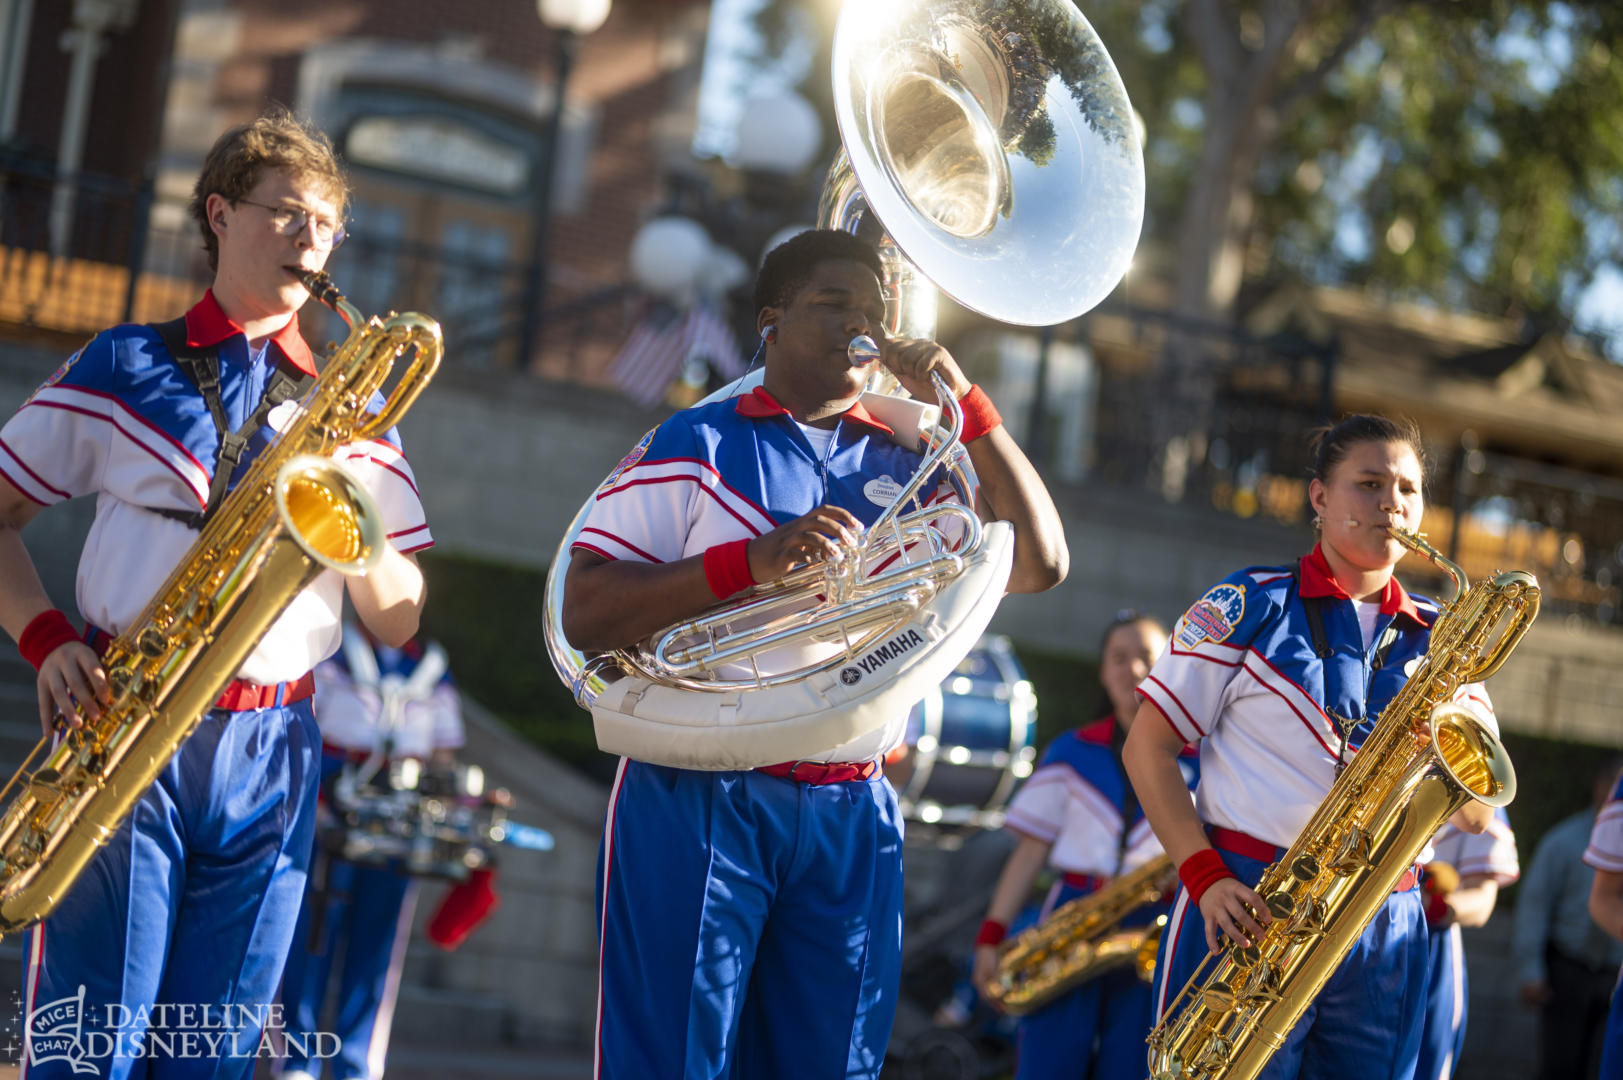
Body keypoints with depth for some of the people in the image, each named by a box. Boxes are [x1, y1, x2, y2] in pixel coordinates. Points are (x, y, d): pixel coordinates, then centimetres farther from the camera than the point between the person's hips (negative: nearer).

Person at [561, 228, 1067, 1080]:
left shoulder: (907, 468, 16)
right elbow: (584, 615, -6)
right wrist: (752, 561, -18)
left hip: (852, 823, 4)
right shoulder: (698, 445, 3)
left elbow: (1038, 564, 6)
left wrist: (964, 404, 1)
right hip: (699, 807, -4)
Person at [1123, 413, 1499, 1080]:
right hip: (1247, 907, -3)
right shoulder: (1254, 605, 4)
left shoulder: (1437, 643, 15)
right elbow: (1147, 748, 0)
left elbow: (1475, 817, 11)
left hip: (1383, 931, 4)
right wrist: (1204, 875, -12)